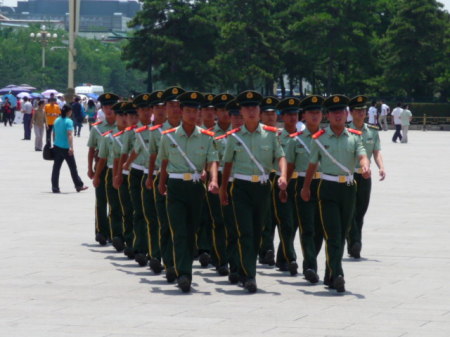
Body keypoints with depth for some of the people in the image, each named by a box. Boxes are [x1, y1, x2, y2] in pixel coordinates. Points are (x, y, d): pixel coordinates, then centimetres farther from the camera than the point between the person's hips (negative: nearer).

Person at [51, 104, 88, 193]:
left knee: (56, 167, 6)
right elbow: (70, 134, -22)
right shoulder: (68, 121, -12)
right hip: (66, 148, -6)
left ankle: (55, 187, 2)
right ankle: (79, 186, 14)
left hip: (57, 146, 6)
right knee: (73, 167, 5)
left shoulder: (56, 120, 9)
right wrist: (71, 147, -28)